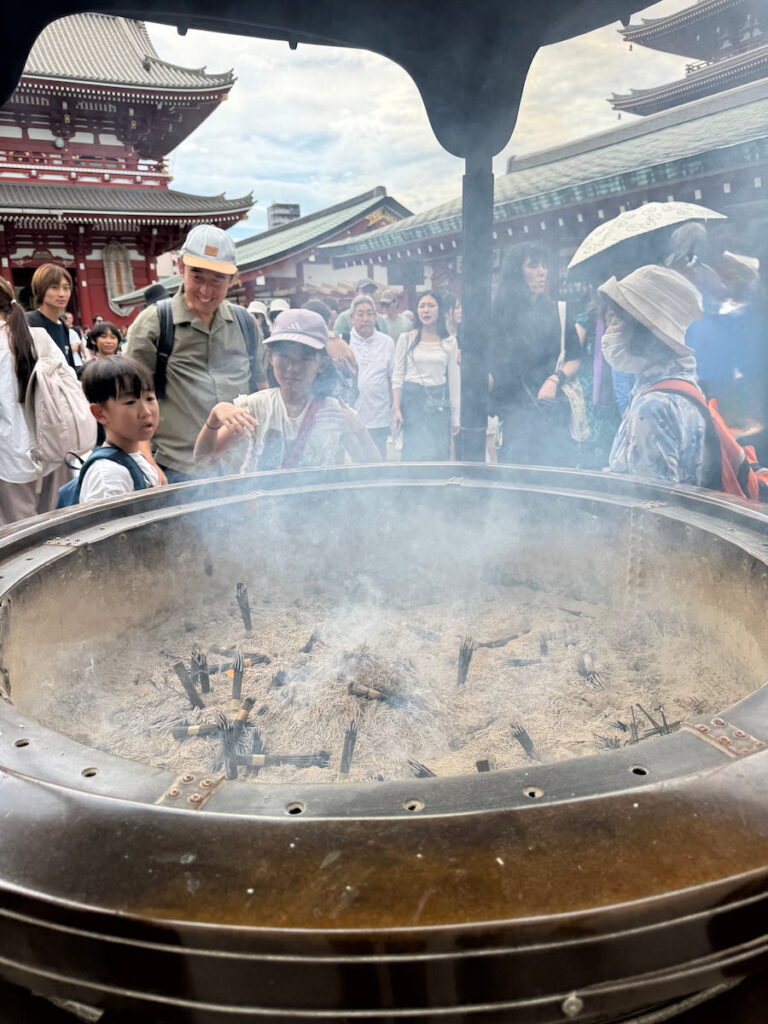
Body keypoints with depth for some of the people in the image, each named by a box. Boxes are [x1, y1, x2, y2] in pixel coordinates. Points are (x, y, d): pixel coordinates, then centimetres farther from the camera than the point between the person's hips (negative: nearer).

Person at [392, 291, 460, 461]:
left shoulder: (449, 342, 6)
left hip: (439, 401, 1)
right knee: (413, 453, 0)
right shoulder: (406, 338, 2)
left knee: (439, 454, 2)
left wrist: (455, 416, 5)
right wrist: (396, 409, -5)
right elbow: (397, 375, 2)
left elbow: (454, 379, 7)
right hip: (412, 398, -1)